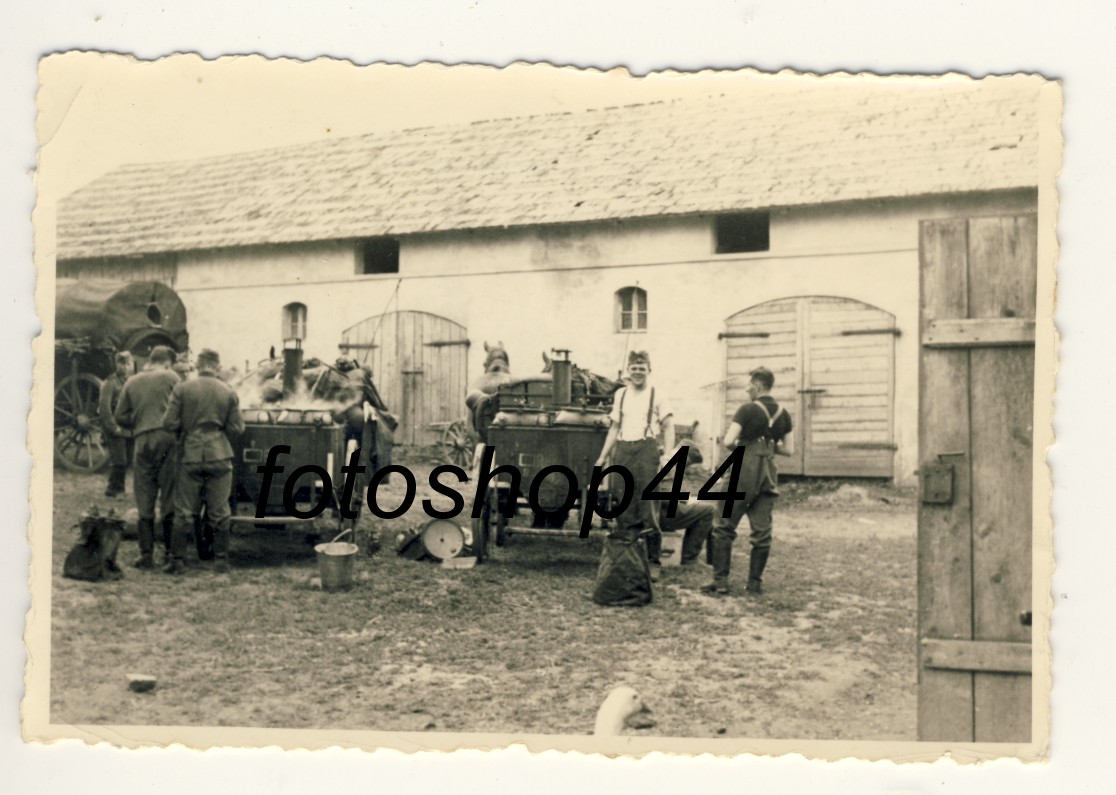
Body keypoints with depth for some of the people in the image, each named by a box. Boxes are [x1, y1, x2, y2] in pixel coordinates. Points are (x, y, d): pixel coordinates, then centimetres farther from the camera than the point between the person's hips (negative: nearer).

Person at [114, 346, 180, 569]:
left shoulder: (132, 382, 13)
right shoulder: (170, 377, 3)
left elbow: (120, 416, 11)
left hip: (143, 441, 3)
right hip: (167, 439, -3)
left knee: (144, 503, 7)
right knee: (170, 499, 2)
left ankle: (146, 554, 6)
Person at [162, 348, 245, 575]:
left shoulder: (182, 389, -3)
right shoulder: (229, 392, 0)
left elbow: (168, 424, -6)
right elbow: (236, 428, -2)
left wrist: (185, 431, 14)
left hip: (190, 456, 0)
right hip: (219, 456, 0)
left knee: (184, 512, 7)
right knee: (219, 512, 7)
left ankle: (177, 560, 11)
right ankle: (221, 560, 11)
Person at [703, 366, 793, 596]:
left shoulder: (747, 409, -9)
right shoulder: (783, 414, 10)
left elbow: (728, 441, -15)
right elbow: (788, 449, 13)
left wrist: (740, 446, 6)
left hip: (744, 473, -6)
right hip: (768, 475, 6)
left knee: (723, 527, 1)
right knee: (762, 531, 9)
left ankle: (721, 581, -2)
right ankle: (755, 581, 11)